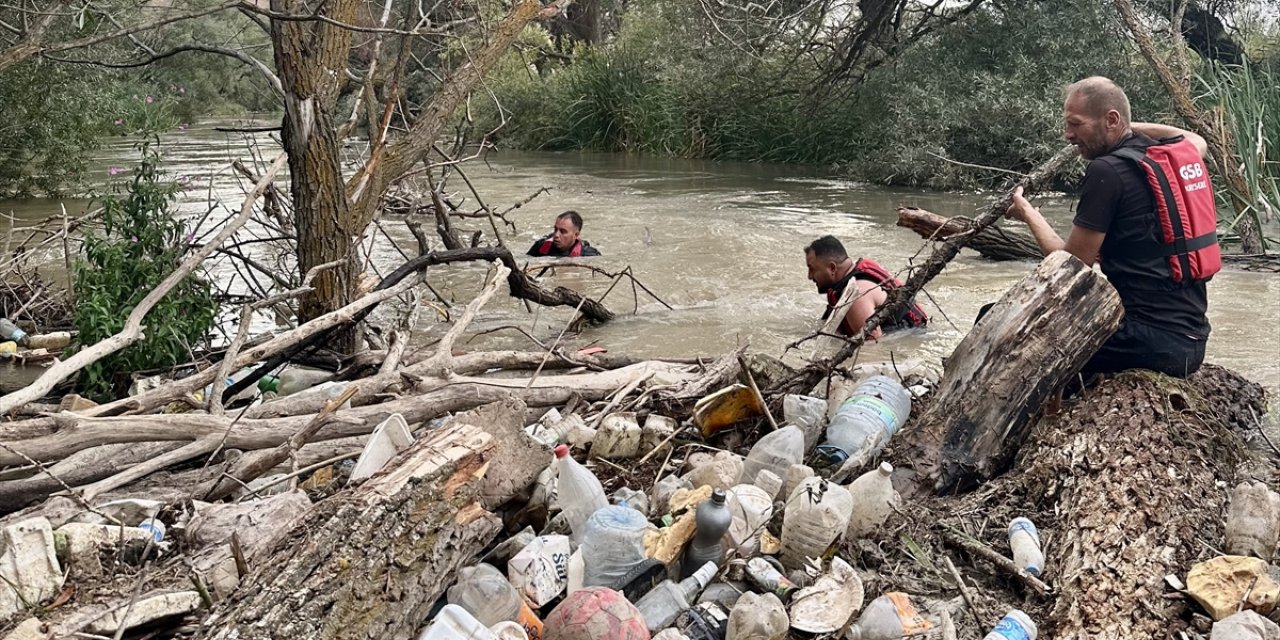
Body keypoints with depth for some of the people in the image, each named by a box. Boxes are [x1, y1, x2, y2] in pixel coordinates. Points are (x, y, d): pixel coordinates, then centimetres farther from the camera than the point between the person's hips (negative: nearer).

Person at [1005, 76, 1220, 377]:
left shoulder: (1108, 170, -13)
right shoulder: (1177, 153, 10)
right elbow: (1196, 140, 38)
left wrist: (1029, 214, 8)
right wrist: (1136, 126, 31)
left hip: (1153, 341, -9)